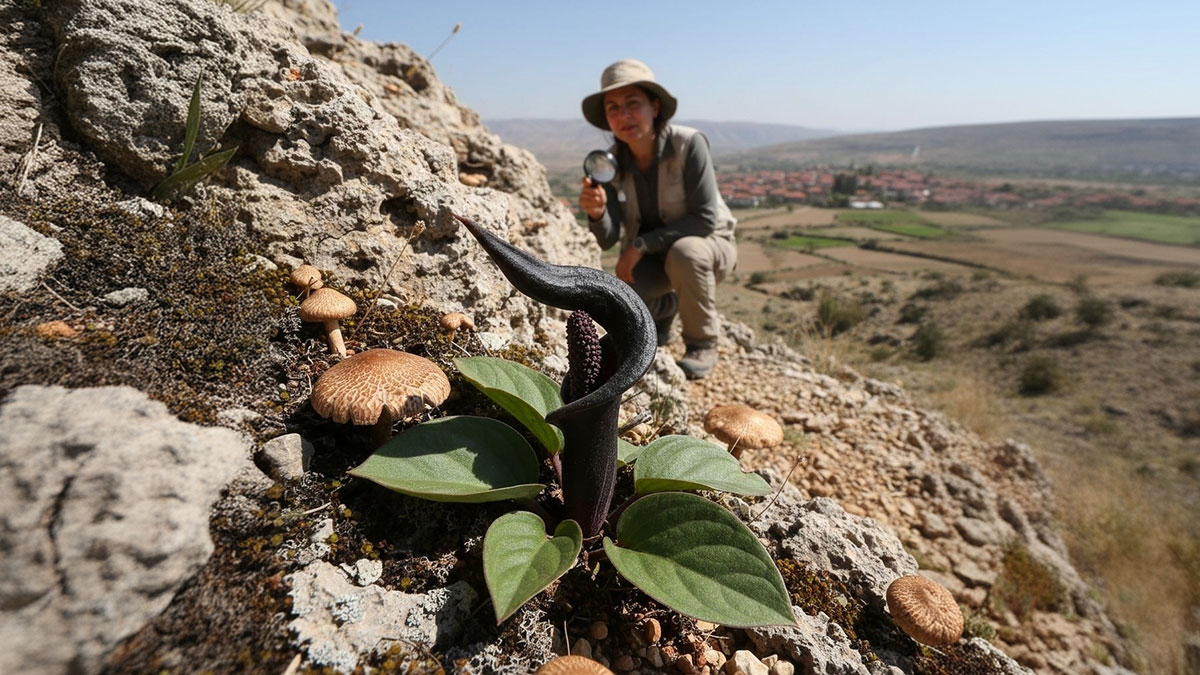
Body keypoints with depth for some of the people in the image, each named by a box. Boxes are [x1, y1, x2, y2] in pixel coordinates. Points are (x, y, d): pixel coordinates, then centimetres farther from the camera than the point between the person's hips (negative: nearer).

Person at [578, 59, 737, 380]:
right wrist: (596, 213, -39)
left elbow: (705, 219, -27)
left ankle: (702, 345, -12)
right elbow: (607, 239, -17)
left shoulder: (689, 143, -24)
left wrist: (640, 244, -27)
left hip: (708, 245, -3)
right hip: (650, 257, 4)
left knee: (684, 253, -38)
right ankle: (664, 309, 15)